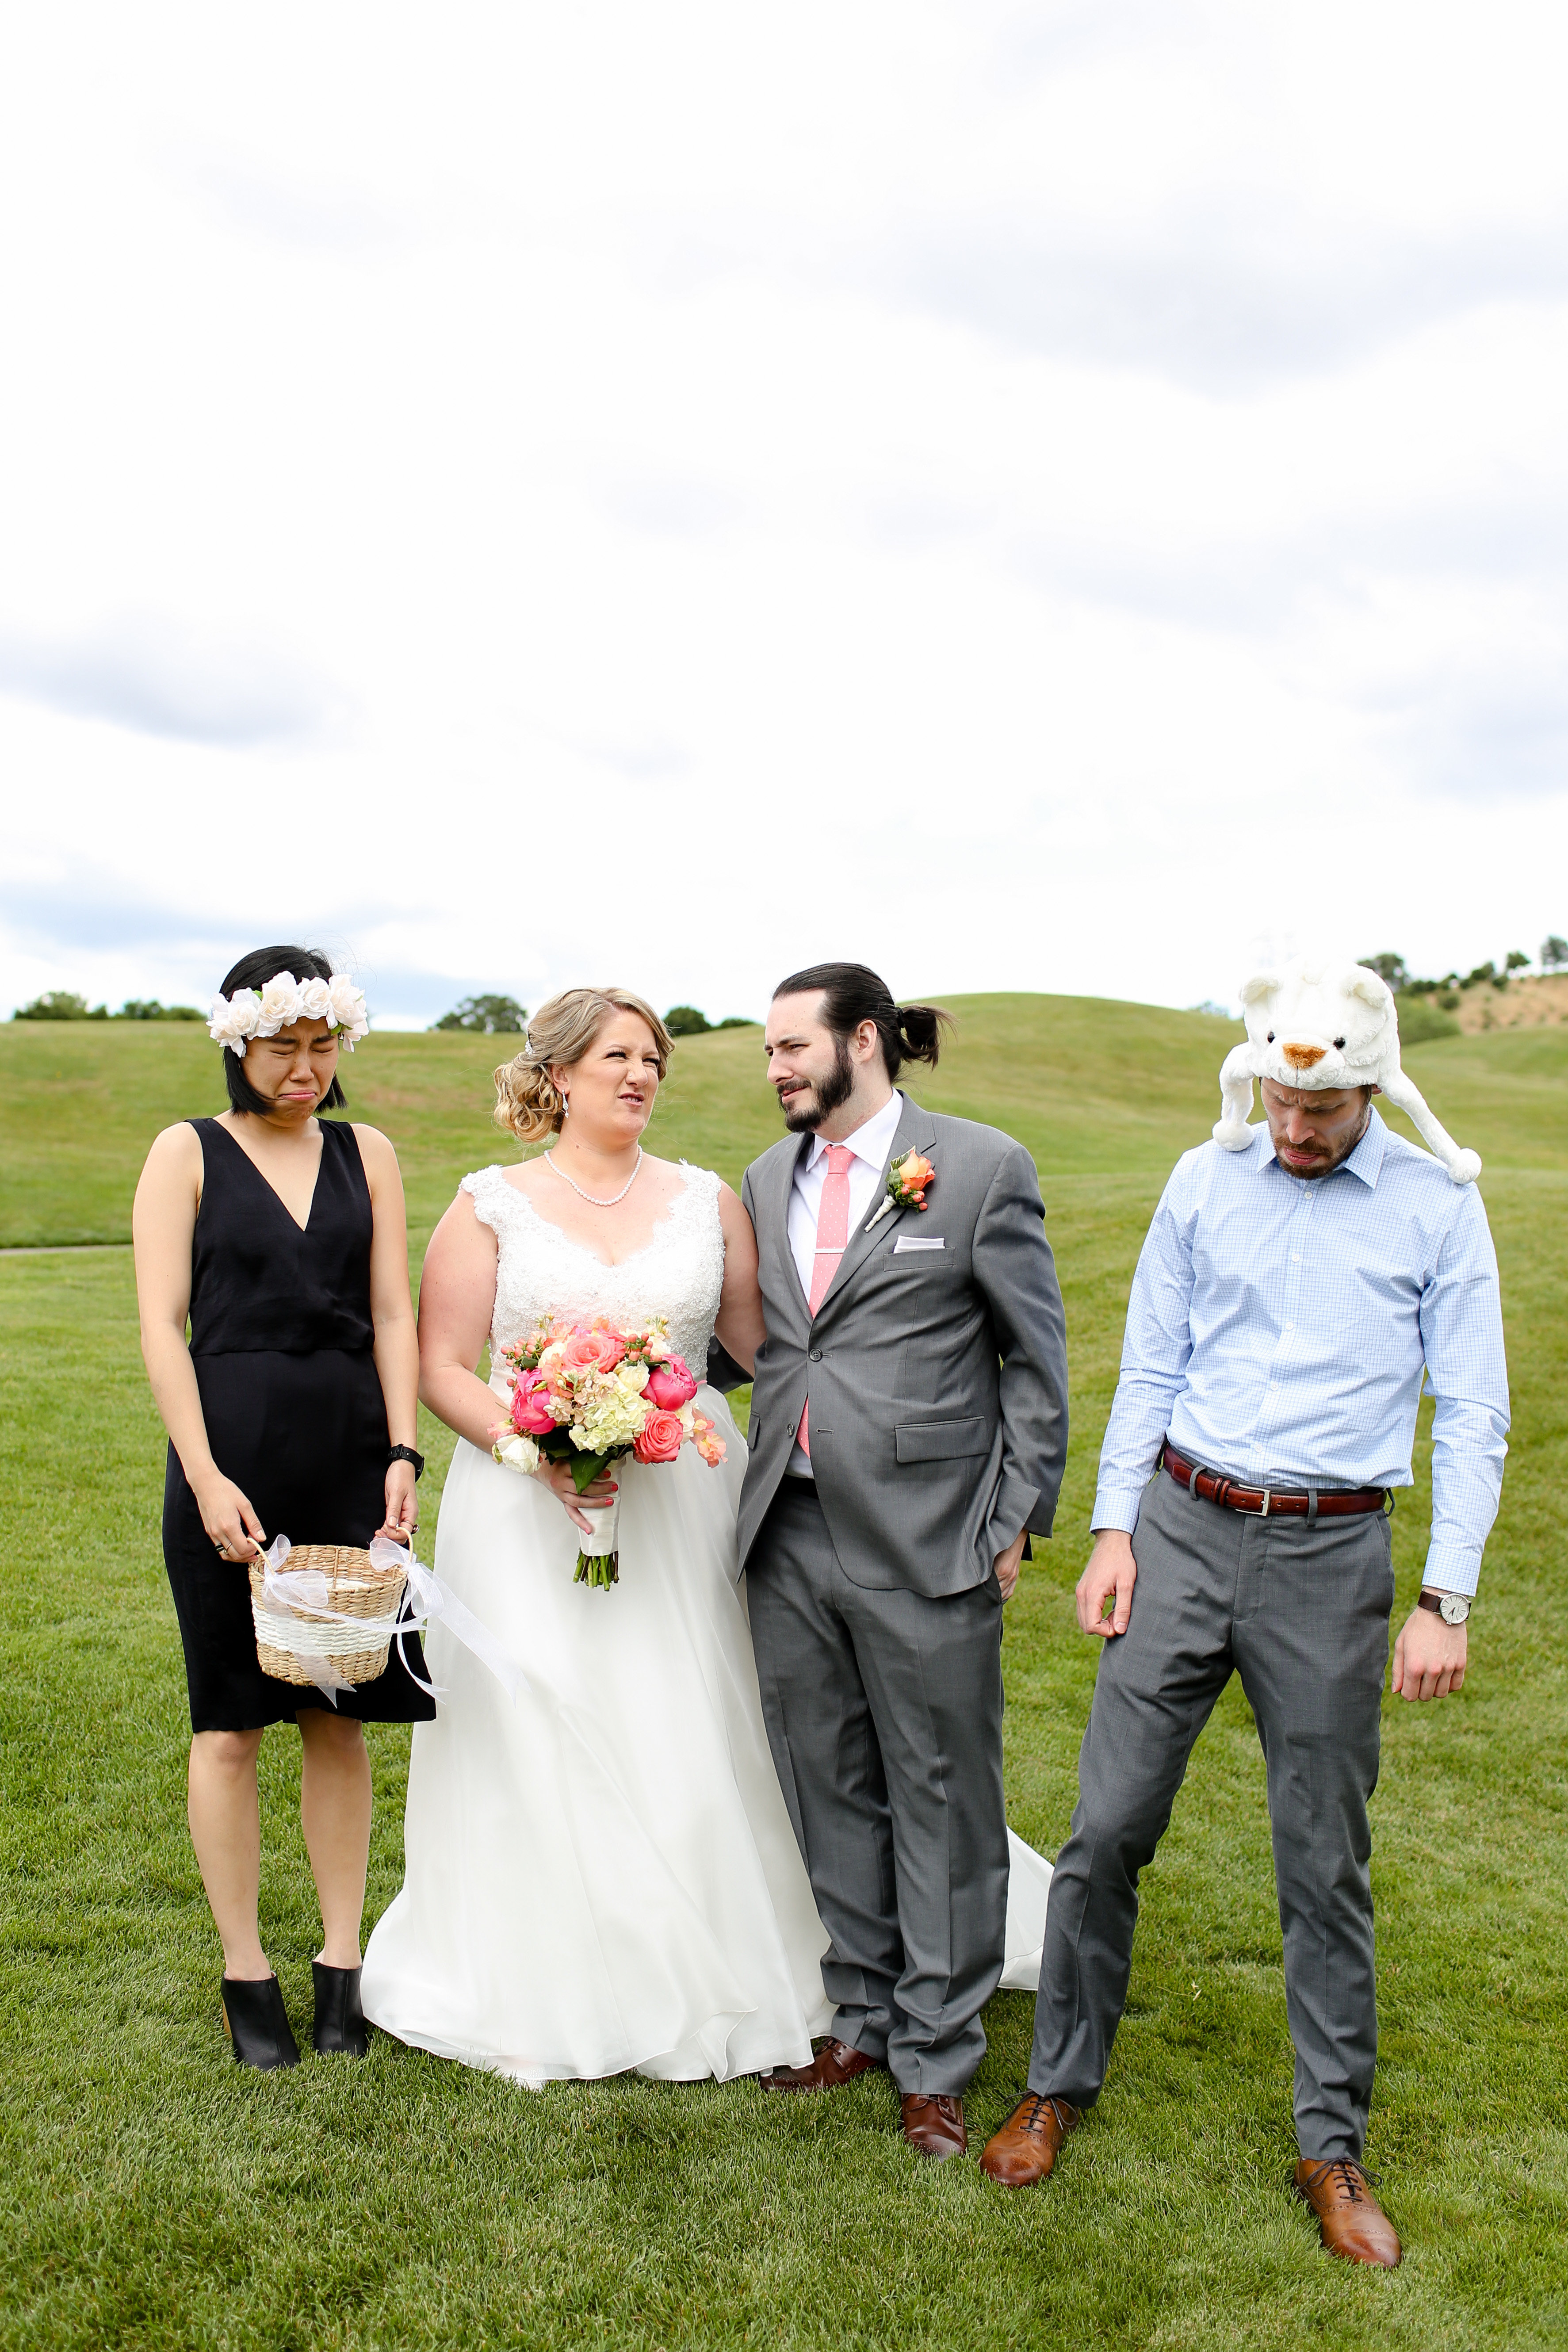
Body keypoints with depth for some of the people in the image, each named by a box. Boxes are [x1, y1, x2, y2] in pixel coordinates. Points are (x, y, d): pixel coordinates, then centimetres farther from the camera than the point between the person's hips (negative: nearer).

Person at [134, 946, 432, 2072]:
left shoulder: (368, 1155, 10)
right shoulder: (187, 1153, 2)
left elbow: (392, 1314, 6)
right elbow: (162, 1325, -4)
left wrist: (402, 1453, -6)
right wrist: (205, 1477, -12)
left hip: (351, 1456, 2)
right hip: (231, 1456, -2)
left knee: (341, 1715, 8)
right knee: (231, 1722, 6)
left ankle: (342, 1960, 20)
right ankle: (246, 1973, 19)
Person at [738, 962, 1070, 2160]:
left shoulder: (982, 1167, -5)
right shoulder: (767, 1180, 11)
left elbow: (1036, 1359, -3)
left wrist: (1020, 1519, -6)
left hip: (928, 1545, -5)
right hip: (790, 1540, 5)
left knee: (941, 1804, 7)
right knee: (830, 1795, 16)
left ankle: (936, 2060, 24)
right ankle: (862, 2018, 35)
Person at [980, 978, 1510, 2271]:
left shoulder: (1438, 1207, -2)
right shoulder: (1204, 1181, 3)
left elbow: (1472, 1414, -1)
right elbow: (1149, 1370, 7)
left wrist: (1446, 1599, -6)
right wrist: (1113, 1529, 2)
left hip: (1332, 1555, -1)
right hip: (1183, 1530, 2)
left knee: (1326, 1866, 8)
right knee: (1105, 1829, 4)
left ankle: (1334, 2147, 27)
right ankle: (1059, 2087, 25)